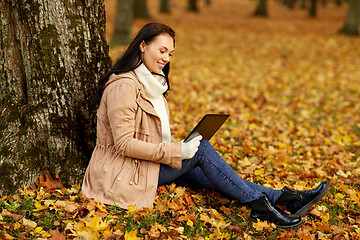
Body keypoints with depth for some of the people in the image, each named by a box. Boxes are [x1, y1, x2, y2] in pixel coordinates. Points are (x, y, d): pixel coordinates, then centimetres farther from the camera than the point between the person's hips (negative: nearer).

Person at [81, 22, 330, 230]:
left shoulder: (152, 82, 14)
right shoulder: (124, 86, -18)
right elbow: (124, 143, -22)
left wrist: (178, 147, 0)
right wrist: (176, 152, -23)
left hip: (146, 162, 9)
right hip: (123, 174, -9)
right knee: (201, 149, -17)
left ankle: (283, 198, -13)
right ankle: (259, 205, -14)